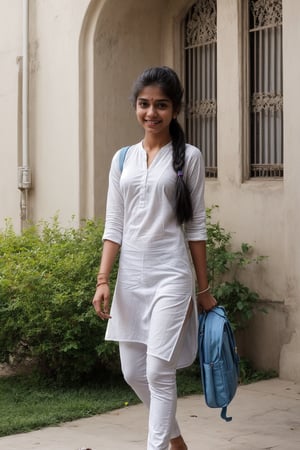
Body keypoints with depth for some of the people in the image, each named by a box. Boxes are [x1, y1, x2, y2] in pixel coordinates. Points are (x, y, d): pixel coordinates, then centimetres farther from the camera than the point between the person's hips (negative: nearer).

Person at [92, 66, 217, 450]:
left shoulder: (188, 157, -1)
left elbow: (196, 226, 0)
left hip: (171, 275, -4)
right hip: (131, 276, 5)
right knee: (134, 372, 10)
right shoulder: (123, 159, 8)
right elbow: (114, 226, 7)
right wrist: (103, 280, -1)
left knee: (159, 371, -9)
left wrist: (204, 289, 1)